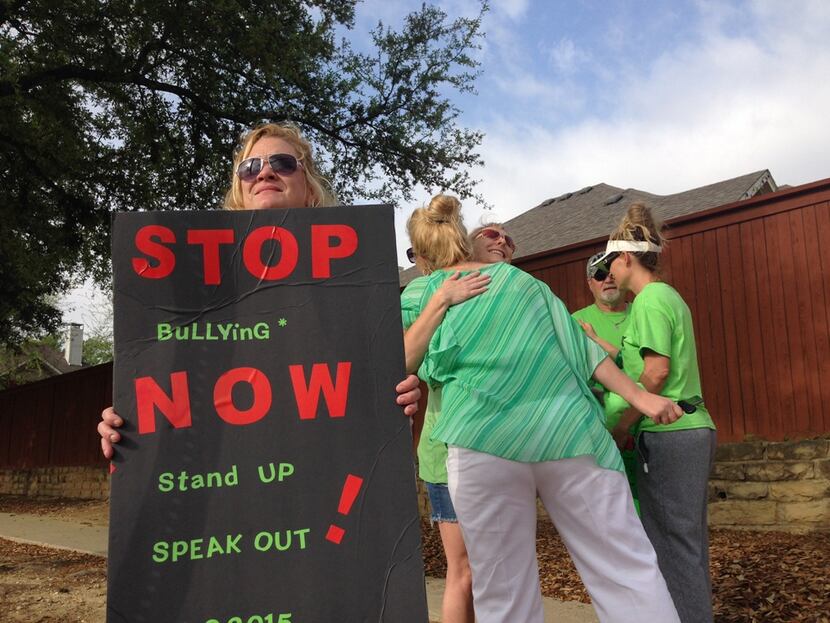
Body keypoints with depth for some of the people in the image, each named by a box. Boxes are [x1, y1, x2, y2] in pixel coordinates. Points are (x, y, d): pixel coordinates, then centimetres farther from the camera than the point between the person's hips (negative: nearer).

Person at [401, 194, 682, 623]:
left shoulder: (419, 295, 13)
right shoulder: (518, 277, 19)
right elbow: (577, 344, 12)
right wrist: (640, 397, 11)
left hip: (484, 443, -2)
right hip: (565, 430, 2)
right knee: (627, 570, 7)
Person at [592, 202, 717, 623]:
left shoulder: (650, 299, -10)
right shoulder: (669, 296, 18)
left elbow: (656, 371, -17)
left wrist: (621, 426, -9)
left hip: (668, 435, -10)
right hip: (693, 430, 10)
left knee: (672, 544, -3)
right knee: (688, 539, 14)